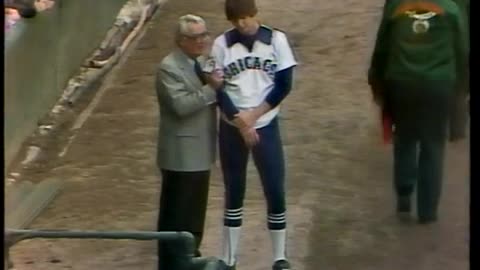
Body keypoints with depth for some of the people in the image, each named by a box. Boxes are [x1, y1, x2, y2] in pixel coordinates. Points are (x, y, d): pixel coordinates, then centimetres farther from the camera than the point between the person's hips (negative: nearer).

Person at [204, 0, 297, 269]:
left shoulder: (276, 39, -4)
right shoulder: (222, 44, -4)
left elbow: (284, 84, -5)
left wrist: (254, 115, -11)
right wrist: (240, 121, -13)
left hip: (267, 125, 0)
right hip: (231, 128, 0)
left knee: (276, 191, -1)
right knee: (234, 194, 8)